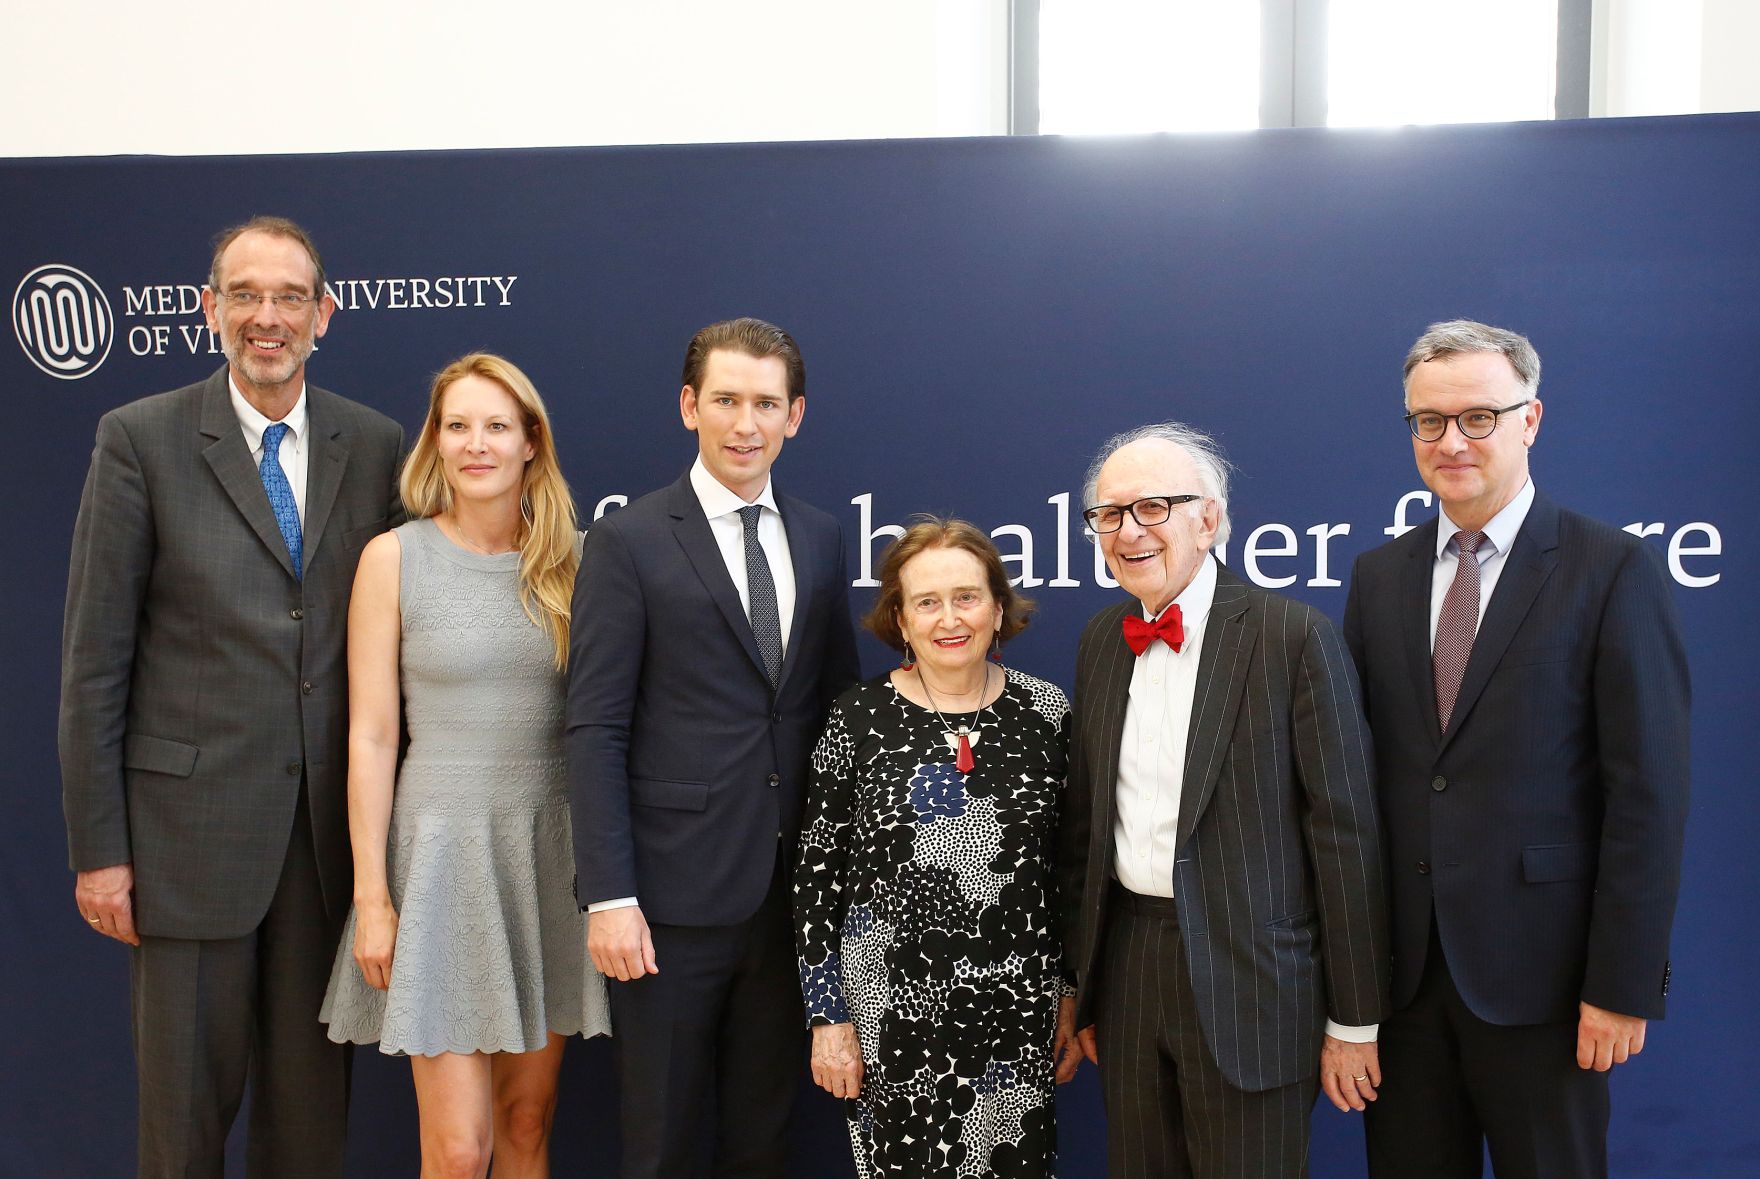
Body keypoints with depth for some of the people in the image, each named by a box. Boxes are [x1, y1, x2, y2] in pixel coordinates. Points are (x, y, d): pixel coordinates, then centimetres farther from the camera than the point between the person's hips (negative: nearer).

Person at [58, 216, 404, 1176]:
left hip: (333, 823, 3)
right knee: (185, 1099, 9)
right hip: (190, 819, -2)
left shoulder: (375, 445, 5)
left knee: (313, 1096, 14)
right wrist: (98, 847, -6)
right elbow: (94, 658, -3)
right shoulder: (139, 439, -3)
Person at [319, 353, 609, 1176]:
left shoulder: (567, 560, 4)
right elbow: (371, 736, -4)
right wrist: (371, 897, -7)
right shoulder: (395, 558, -4)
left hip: (552, 847, 3)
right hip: (444, 846, -3)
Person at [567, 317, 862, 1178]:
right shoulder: (628, 542, -6)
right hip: (675, 894, -4)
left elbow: (837, 707, 12)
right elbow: (595, 732, -10)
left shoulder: (821, 540, 8)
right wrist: (608, 896, -14)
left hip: (794, 885, 4)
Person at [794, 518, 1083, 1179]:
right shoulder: (859, 720, -6)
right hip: (893, 1008, -2)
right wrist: (827, 1017, -3)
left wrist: (1072, 991, 9)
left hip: (1020, 1006, 2)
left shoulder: (1043, 711, 0)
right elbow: (817, 876, -2)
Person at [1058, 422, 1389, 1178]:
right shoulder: (1100, 642, 7)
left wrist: (1354, 1020, -8)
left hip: (1249, 979, -5)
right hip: (1127, 966, 5)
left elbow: (1344, 830, -10)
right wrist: (1080, 980, 13)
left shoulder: (1295, 636, -11)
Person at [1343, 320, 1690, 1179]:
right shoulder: (1379, 577, 8)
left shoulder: (1615, 571, -6)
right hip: (1401, 964, 4)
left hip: (1537, 970, -4)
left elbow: (1649, 794, -9)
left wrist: (1623, 984, -12)